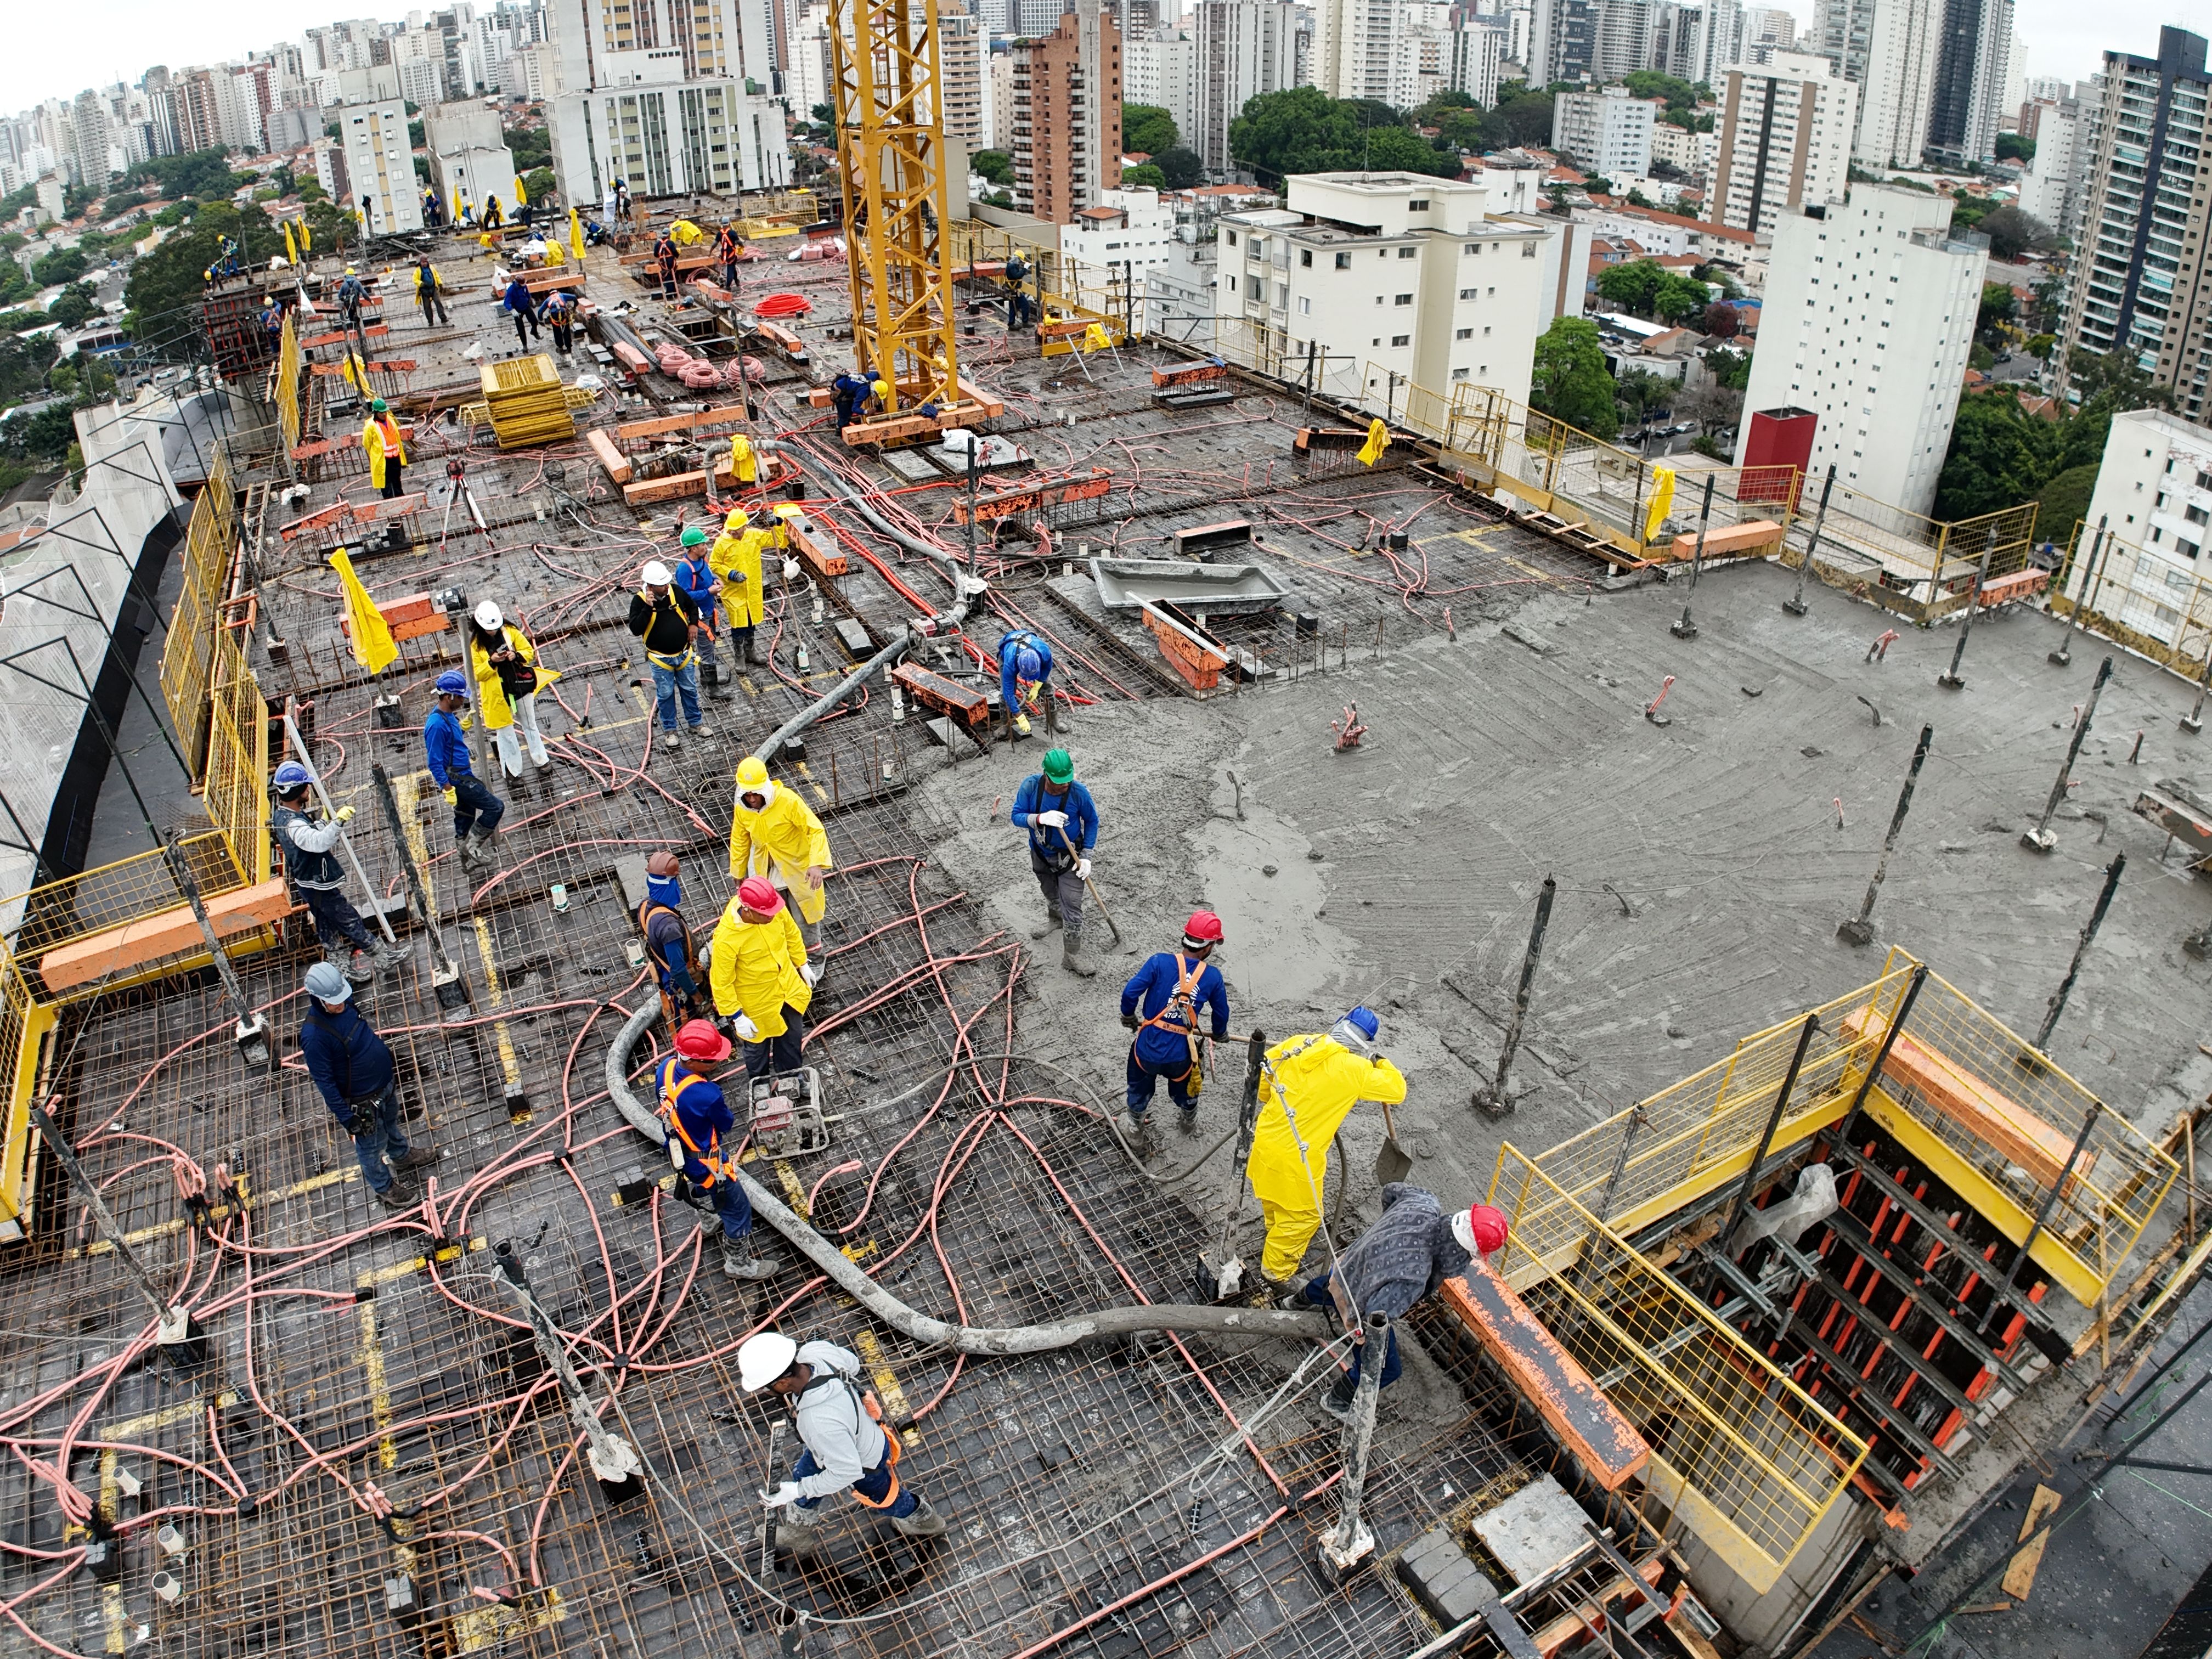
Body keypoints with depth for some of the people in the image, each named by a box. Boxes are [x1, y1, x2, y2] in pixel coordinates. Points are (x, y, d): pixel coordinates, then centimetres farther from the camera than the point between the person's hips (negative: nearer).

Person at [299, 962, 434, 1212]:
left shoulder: (344, 1003, -13)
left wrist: (388, 1064, 21)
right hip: (363, 1102, -7)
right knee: (371, 1148, 18)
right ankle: (384, 1189, 41)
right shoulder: (313, 1036, -36)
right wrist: (346, 1117, -20)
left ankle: (402, 1156, 61)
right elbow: (324, 1081, -26)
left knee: (391, 1124, 34)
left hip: (385, 1081, 7)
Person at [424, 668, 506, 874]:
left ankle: (469, 860, 31)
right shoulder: (437, 725, -26)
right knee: (495, 807, -8)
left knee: (465, 819, 19)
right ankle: (473, 847, 2)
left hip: (463, 775, 10)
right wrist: (448, 789, -22)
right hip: (456, 779, -10)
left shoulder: (449, 715, 4)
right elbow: (435, 762, -24)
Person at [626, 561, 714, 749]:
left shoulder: (676, 592, -10)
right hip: (660, 659, -3)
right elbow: (635, 629, -25)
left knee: (690, 690, 16)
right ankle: (669, 730, 27)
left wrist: (693, 624, -6)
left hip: (684, 654, 3)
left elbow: (692, 607, 11)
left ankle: (696, 723, 35)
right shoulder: (639, 600, -18)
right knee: (666, 695, 10)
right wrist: (647, 608, -35)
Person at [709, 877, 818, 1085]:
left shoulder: (776, 909, -22)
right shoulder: (726, 938, -37)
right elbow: (722, 983, -24)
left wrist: (803, 965, 11)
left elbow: (792, 933, 1)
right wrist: (736, 1016, -18)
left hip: (788, 988, 5)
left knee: (793, 1037, 27)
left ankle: (790, 1079, 56)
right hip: (757, 1003, -5)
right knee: (758, 1047, 22)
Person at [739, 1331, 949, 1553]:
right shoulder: (813, 1351, -30)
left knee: (884, 1500, 26)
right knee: (803, 1476, 28)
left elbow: (847, 1472, -33)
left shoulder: (821, 1422, -48)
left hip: (864, 1463, -6)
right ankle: (797, 1534, 57)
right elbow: (852, 1364, -6)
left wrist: (797, 1490, -24)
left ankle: (924, 1522, 57)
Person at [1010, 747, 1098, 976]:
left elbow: (1092, 821, -11)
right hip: (1041, 855, 3)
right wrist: (1041, 818, -39)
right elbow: (1016, 815, -18)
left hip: (1069, 858, -3)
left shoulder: (1079, 792, -27)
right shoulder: (1031, 785, -23)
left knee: (1072, 909, -2)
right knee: (1051, 895, 29)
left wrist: (1086, 856, -15)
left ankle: (1072, 956, 12)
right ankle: (1055, 919, 60)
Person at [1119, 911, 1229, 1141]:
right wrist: (1220, 1035, 30)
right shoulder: (1212, 976, -7)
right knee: (1185, 1092, 34)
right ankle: (1189, 1123, 59)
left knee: (1139, 1091, 30)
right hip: (1180, 1055, 1)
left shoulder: (1160, 961, -14)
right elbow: (1221, 1013, 7)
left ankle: (1134, 1126, 54)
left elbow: (1130, 992, -19)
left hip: (1148, 1047, -1)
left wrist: (1129, 1016, 3)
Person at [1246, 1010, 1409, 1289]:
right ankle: (1277, 1271, 33)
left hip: (1266, 1139, 7)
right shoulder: (1355, 1069, -16)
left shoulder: (1298, 1044, -2)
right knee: (1303, 1216, 17)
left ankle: (1282, 1249, 55)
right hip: (1296, 1159, -7)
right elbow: (1397, 1091, -6)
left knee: (1275, 1203, 30)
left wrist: (1267, 1101, 27)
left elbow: (1263, 1066, 9)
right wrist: (1380, 1062, 11)